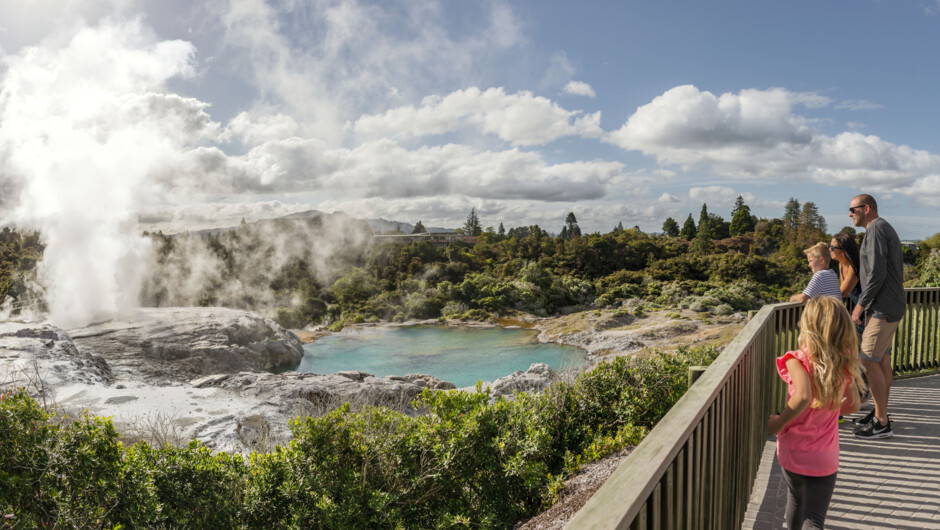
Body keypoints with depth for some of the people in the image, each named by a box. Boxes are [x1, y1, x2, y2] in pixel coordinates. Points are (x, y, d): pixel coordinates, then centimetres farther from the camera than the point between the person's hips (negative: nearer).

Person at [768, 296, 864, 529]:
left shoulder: (798, 360, -19)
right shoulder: (844, 362, -6)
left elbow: (802, 397, -36)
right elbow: (852, 404, 4)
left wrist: (778, 422, -21)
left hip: (792, 452, -1)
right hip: (825, 459, 1)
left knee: (796, 499, 26)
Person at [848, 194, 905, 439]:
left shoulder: (876, 229, -14)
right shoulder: (886, 229, 18)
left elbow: (877, 274, -23)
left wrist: (861, 304, -15)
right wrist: (866, 303, 18)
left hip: (883, 308, -10)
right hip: (891, 307, 10)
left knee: (869, 361, -8)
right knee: (883, 359, 14)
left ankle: (882, 424, -1)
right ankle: (880, 413, 23)